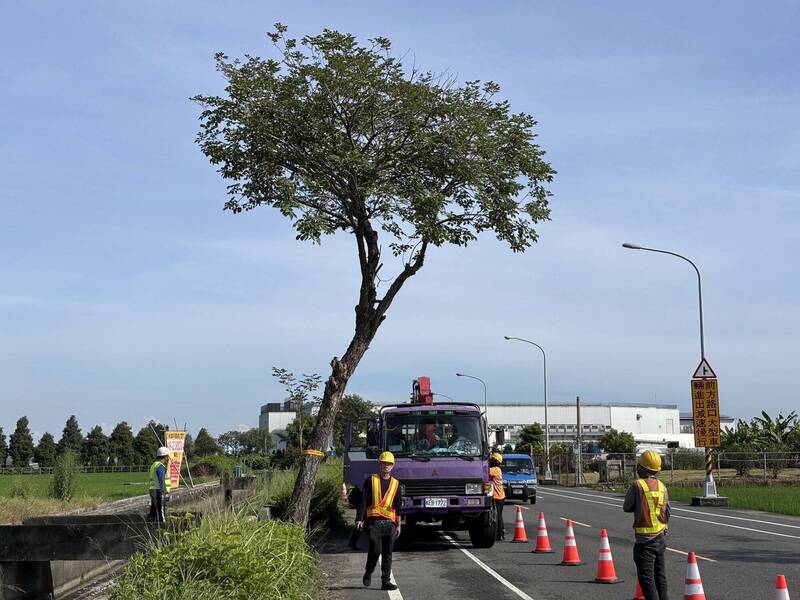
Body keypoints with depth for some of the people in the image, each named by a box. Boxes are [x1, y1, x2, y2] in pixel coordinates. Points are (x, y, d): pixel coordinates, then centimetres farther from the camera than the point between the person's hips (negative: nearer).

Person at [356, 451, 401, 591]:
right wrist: (360, 519, -9)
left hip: (389, 523, 3)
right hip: (373, 521, -3)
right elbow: (364, 501, 0)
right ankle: (368, 574, 15)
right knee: (375, 550, -10)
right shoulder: (371, 480, 4)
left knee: (387, 554, 1)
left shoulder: (395, 484, 13)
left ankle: (386, 581, 7)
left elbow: (397, 506, 15)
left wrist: (398, 525, 11)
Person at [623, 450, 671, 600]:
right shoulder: (662, 486, 4)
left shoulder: (637, 485, -14)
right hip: (661, 537, 6)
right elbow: (667, 513, 10)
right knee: (660, 576, 17)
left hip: (644, 539, -6)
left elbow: (626, 507, -3)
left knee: (646, 578, -3)